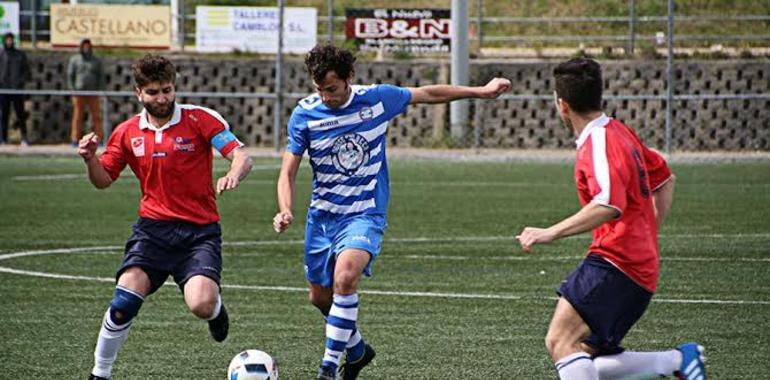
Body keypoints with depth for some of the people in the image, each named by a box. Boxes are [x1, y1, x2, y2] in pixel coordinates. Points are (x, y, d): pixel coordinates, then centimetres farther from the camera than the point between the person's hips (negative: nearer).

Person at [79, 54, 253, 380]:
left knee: (201, 305, -23)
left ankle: (216, 309, 17)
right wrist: (90, 158, -7)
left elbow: (242, 157, -10)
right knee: (124, 301, -18)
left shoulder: (200, 119, -4)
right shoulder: (127, 133, 7)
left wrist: (233, 175, -34)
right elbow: (103, 180, 16)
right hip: (153, 227, 2)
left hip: (200, 231, -2)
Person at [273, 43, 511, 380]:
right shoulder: (305, 113, -8)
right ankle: (356, 349, 40)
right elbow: (288, 171, -4)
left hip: (365, 214, -3)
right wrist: (286, 211, -22)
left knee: (345, 277, -29)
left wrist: (482, 91, 13)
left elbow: (428, 94, 7)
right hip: (322, 214, 3)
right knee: (320, 297, 11)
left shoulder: (377, 99, -9)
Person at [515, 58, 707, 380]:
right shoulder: (620, 132, 17)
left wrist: (551, 233, -32)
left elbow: (609, 205, -30)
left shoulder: (600, 143, -13)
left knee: (560, 341, -21)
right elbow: (665, 179, 30)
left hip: (615, 262, -10)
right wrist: (649, 233, 29)